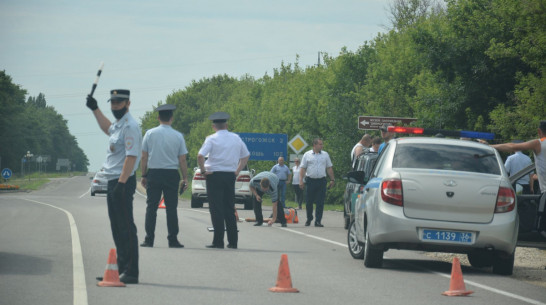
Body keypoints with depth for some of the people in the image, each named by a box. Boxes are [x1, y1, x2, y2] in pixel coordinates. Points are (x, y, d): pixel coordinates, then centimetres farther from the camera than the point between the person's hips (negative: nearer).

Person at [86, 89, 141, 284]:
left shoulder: (130, 126, -14)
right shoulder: (118, 124, 17)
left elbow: (131, 156, -22)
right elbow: (108, 129, 44)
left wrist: (121, 184, -28)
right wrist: (95, 109, 42)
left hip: (123, 182, -10)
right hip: (113, 182, 10)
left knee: (126, 228, -10)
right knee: (117, 229, 12)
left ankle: (131, 273, -11)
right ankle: (121, 270, 18)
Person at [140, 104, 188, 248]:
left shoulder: (150, 134, 0)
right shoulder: (178, 136, 0)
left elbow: (144, 157, 2)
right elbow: (182, 160, 0)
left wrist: (144, 175, 9)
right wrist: (185, 179, 6)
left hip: (153, 173, 0)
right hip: (172, 174, 0)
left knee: (151, 207, 3)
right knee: (171, 208, 3)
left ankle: (149, 239, 0)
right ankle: (173, 240, 2)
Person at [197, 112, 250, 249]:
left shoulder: (212, 139, -7)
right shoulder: (236, 138, 10)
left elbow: (200, 156, -18)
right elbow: (246, 155, 20)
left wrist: (203, 171, -6)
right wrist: (237, 171, 19)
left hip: (214, 176, -5)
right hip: (230, 176, 5)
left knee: (216, 209, -3)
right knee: (230, 209, 11)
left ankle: (218, 241, -6)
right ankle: (233, 241, 10)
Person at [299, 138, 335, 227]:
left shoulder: (325, 155, 11)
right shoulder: (307, 155, 5)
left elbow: (329, 168, 14)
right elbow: (303, 168, 3)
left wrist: (332, 179, 8)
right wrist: (301, 180, -5)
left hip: (321, 180, 1)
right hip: (310, 180, -1)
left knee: (320, 202, -4)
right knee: (309, 202, 4)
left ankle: (318, 221, -3)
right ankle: (309, 219, 21)